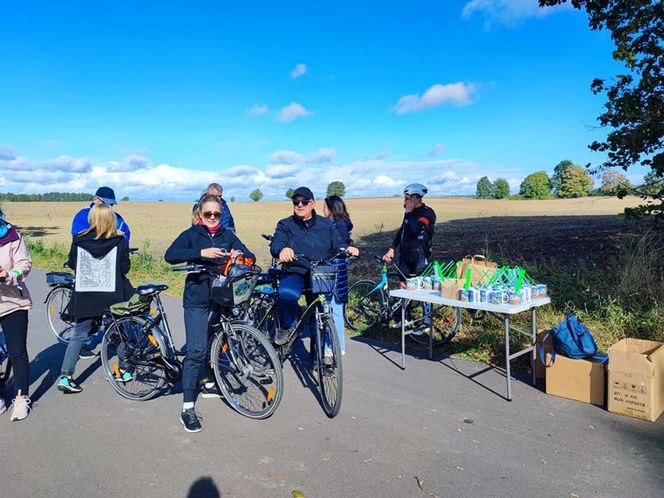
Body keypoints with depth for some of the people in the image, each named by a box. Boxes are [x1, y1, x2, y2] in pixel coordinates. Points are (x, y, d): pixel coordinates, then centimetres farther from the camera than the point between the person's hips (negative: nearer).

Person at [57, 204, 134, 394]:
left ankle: (65, 377, 10)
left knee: (78, 336, 13)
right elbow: (125, 267, -6)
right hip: (113, 295, -1)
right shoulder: (119, 241, -8)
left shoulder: (79, 240, -3)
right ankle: (124, 372, 25)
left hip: (85, 295, 2)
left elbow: (72, 264, 7)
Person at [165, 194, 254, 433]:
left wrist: (239, 255, -21)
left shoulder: (227, 236, 6)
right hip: (196, 300, -4)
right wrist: (201, 253, -32)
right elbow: (170, 255, -20)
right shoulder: (192, 234, -4)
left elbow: (251, 257, 1)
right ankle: (187, 408, -4)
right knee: (196, 350, -10)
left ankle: (208, 384, 40)